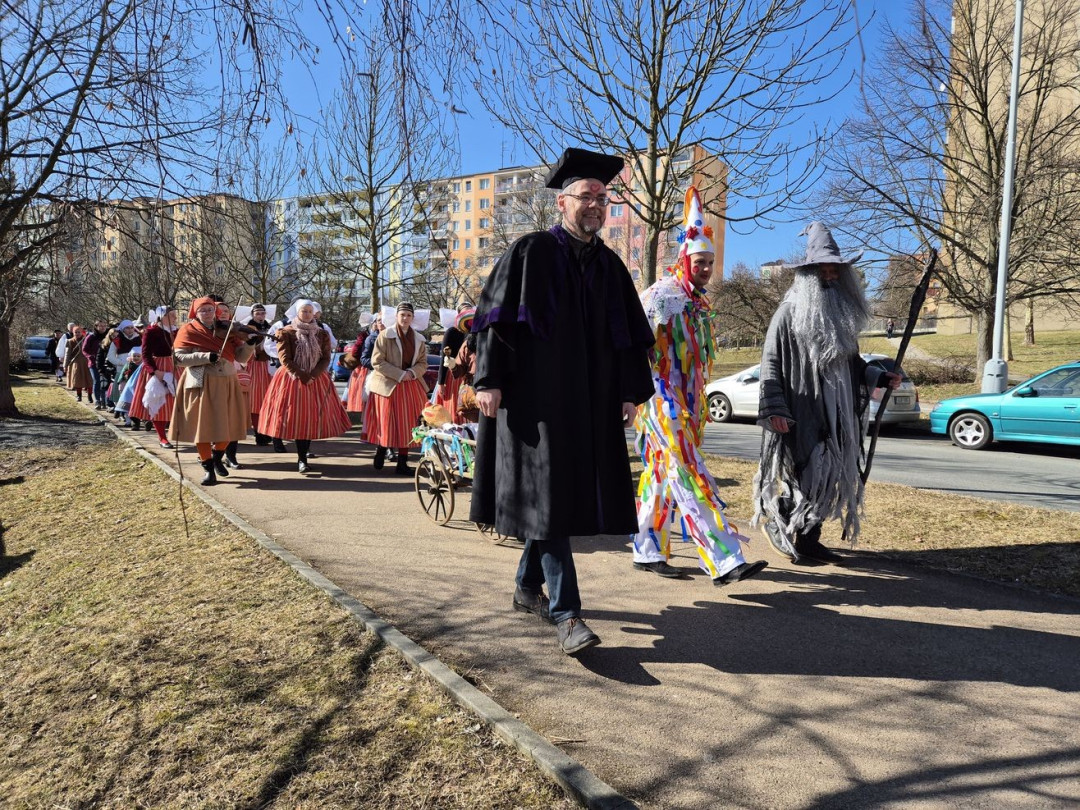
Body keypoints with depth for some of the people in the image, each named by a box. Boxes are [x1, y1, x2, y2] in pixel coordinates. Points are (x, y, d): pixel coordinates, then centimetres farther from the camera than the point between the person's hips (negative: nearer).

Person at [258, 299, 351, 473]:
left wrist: (312, 376, -12)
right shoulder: (285, 332, -1)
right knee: (296, 418, -3)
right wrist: (301, 376, -14)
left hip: (316, 380, 3)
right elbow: (285, 359, -7)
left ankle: (302, 458, 7)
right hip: (292, 380, -2)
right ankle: (302, 459, 4)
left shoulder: (322, 334, 8)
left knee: (312, 417, -1)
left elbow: (326, 359, 1)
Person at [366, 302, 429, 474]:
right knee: (387, 423, 1)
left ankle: (402, 463, 8)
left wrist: (412, 372, -11)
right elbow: (377, 361, -10)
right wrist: (400, 374, -16)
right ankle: (380, 454, 24)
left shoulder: (419, 339, 9)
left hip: (411, 386, 4)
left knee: (407, 425, 2)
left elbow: (423, 363, 12)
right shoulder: (385, 335, -4)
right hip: (388, 385, -4)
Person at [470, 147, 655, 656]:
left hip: (589, 401, 6)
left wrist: (632, 391, 7)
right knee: (547, 495, -9)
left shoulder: (611, 266, 14)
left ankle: (527, 586, 28)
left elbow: (630, 334, 15)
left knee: (566, 495, 10)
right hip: (536, 396, -5)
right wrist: (489, 379, -14)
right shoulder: (531, 252, 0)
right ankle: (565, 613, -6)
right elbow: (497, 316, -5)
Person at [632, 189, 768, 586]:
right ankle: (724, 560, -13)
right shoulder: (661, 296, -10)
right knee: (691, 475, -11)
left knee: (663, 474, 12)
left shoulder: (699, 303, 16)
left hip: (687, 402, 9)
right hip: (662, 401, -8)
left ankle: (647, 551, 21)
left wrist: (698, 404, 22)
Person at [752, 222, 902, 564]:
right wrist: (774, 409, -18)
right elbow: (771, 363, -11)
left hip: (837, 413, 7)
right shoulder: (790, 312, -7)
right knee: (808, 474, -6)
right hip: (802, 414, -7)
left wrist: (881, 378, 12)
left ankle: (810, 539, 19)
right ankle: (794, 537, 12)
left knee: (829, 475, 8)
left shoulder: (843, 312, 14)